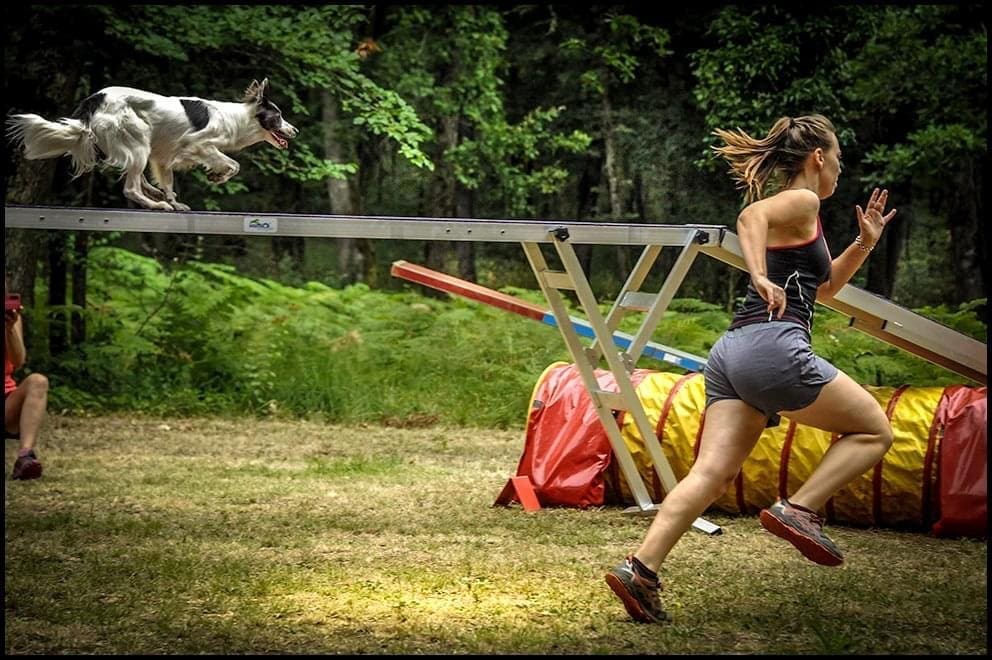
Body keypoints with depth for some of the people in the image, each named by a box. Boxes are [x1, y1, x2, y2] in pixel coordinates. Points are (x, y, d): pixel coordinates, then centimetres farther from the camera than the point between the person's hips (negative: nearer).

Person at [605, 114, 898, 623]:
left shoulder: (792, 213, 29)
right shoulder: (803, 201, 1)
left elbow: (824, 286, 41)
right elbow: (751, 215, -21)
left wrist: (864, 243, 31)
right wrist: (760, 277, -34)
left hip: (733, 352, 9)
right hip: (773, 347, -9)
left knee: (712, 472, -2)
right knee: (874, 431, 6)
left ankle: (640, 569, -15)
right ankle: (798, 509, -7)